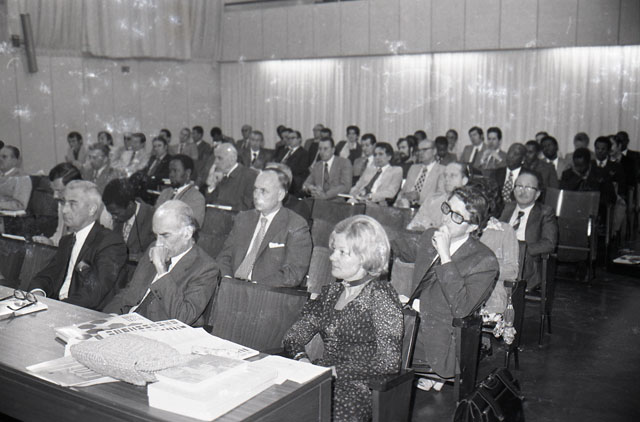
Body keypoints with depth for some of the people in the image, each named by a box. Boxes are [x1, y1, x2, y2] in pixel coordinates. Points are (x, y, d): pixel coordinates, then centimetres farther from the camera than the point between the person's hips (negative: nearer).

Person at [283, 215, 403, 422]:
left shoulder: (380, 296, -8)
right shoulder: (332, 292, 14)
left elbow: (388, 363, -15)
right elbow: (294, 334, 15)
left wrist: (336, 371, -16)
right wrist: (301, 357, -7)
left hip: (359, 389, -6)